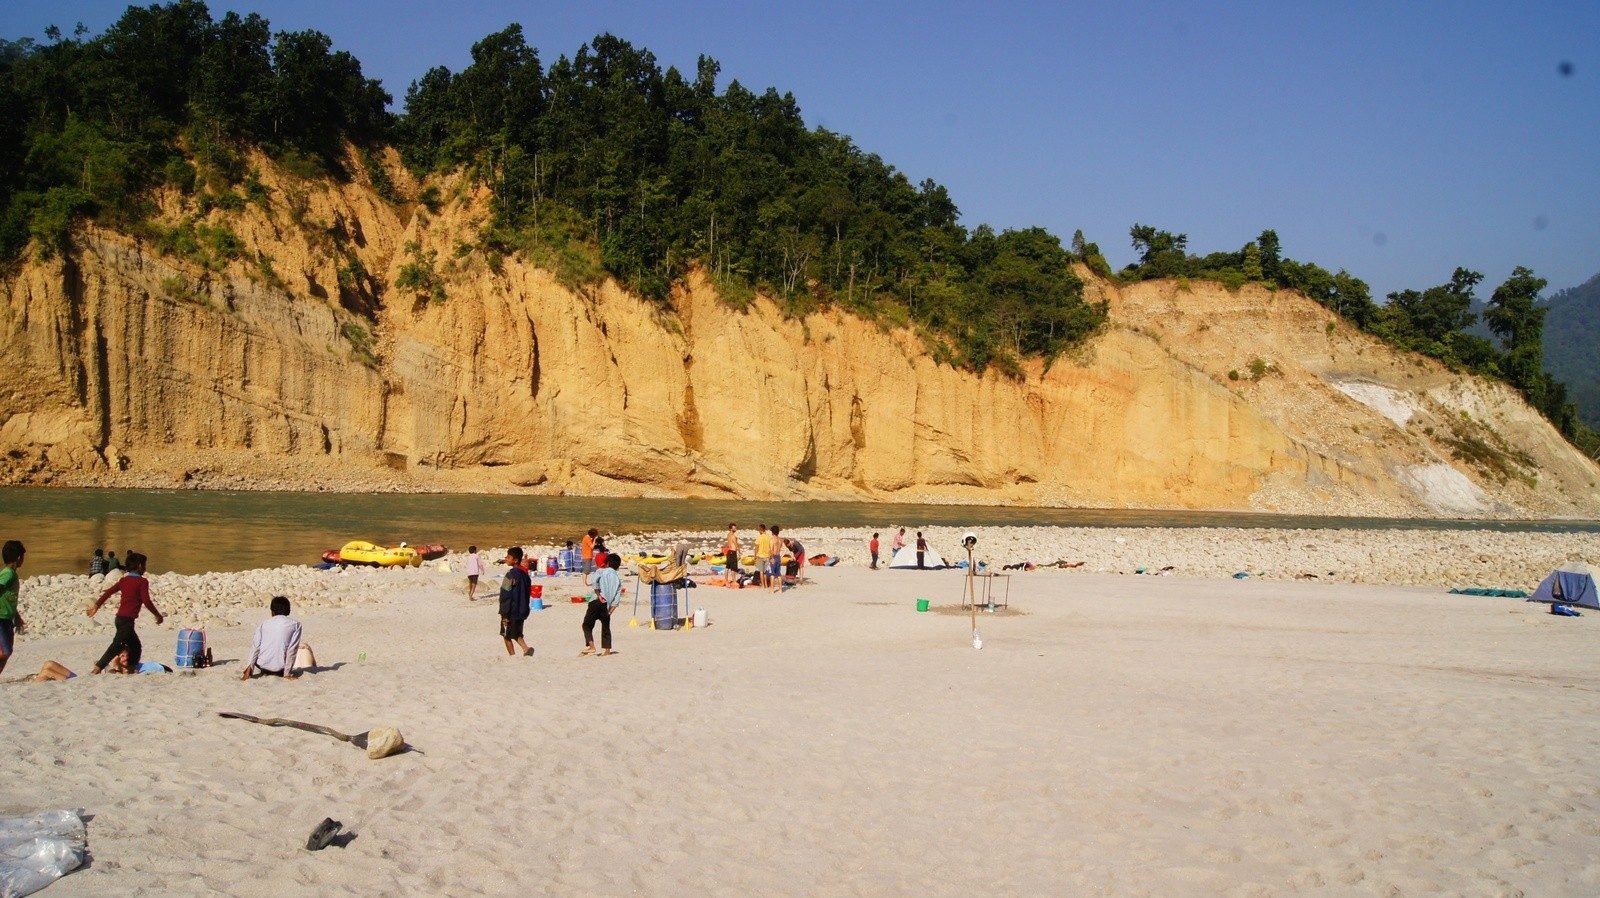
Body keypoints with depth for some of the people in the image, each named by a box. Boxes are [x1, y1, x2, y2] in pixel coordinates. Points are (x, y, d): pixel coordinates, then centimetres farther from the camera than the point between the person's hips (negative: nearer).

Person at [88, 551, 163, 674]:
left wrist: (96, 605, 18)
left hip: (120, 617, 9)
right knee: (118, 645, -14)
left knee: (135, 646, 16)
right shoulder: (142, 581, -7)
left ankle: (131, 669, 14)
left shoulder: (124, 580, 14)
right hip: (127, 619, -9)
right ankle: (98, 668, -21)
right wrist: (158, 615, -3)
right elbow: (146, 601, -12)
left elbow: (108, 592, 11)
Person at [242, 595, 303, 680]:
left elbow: (255, 647, -3)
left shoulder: (263, 623, 6)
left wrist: (248, 671, -4)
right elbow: (292, 650, -5)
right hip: (279, 668, 0)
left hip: (262, 664, 0)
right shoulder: (295, 624, 0)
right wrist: (287, 674, -3)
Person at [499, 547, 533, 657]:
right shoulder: (525, 573, 7)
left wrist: (504, 613, -16)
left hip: (511, 611, -8)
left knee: (507, 635, 6)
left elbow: (506, 596, -18)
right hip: (522, 611, 8)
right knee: (517, 634, 18)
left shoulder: (511, 574, -18)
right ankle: (526, 649, -2)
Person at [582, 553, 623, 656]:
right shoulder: (618, 578, 15)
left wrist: (599, 595, -12)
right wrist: (611, 610, 5)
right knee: (606, 627, 16)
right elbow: (617, 597, 7)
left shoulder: (602, 571, 5)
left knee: (587, 624, 3)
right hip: (607, 606, 4)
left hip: (597, 602, -4)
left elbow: (595, 580, -18)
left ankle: (590, 646, -10)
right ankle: (607, 649, 13)